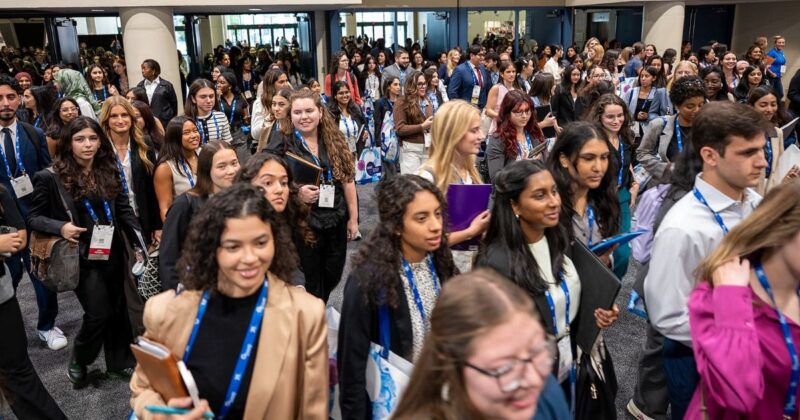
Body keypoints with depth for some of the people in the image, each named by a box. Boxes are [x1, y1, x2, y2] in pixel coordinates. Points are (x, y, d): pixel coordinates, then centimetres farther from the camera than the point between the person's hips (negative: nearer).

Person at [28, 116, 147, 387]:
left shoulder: (109, 172, 4)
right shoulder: (51, 177, -9)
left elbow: (125, 209, 6)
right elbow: (33, 217, -2)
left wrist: (138, 243, -3)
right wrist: (60, 227, -20)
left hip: (114, 253, 5)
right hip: (83, 257, -4)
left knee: (119, 310, 13)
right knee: (99, 313, -6)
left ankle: (120, 363, 31)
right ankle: (78, 362, 23)